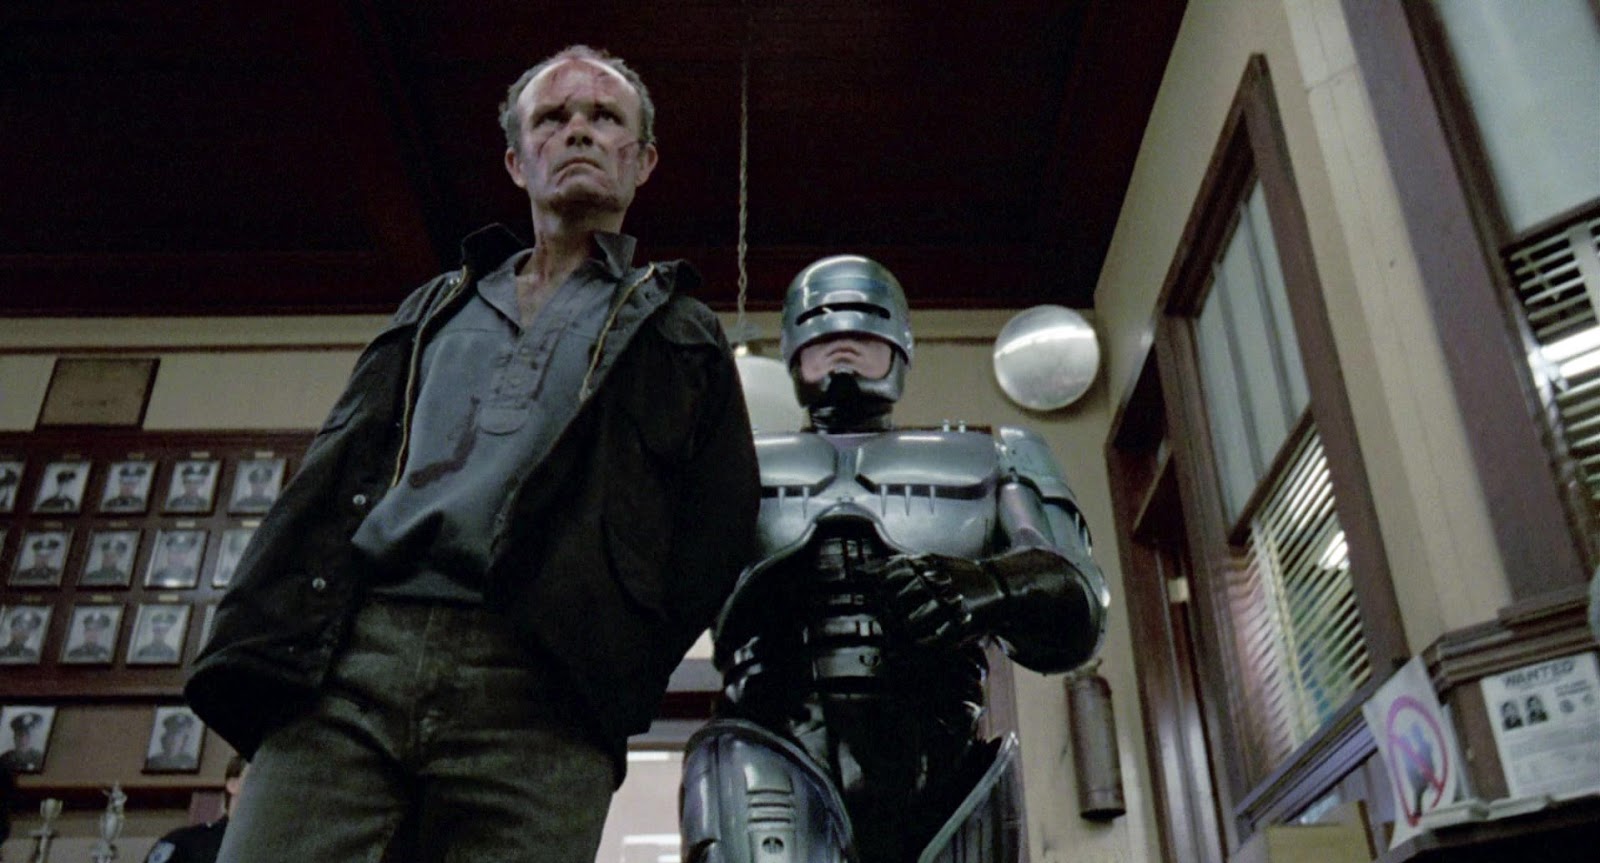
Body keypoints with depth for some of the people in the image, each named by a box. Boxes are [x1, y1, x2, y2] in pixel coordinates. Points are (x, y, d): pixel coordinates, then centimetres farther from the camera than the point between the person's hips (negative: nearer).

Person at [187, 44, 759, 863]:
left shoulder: (682, 338, 22)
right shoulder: (434, 311, 30)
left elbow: (718, 537, 11)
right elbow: (326, 483, 20)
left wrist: (622, 672, -3)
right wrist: (255, 641, 4)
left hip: (538, 700, -2)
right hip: (347, 659, 3)